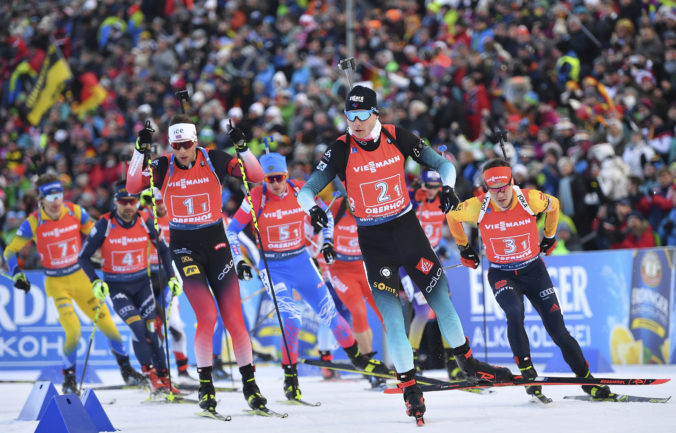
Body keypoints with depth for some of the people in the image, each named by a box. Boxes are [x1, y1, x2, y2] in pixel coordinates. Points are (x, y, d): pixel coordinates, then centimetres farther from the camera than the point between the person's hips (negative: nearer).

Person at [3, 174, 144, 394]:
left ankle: (126, 369, 21)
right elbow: (10, 251, -6)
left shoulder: (75, 212, -8)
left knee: (106, 323, 1)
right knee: (73, 331, -17)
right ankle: (69, 377, 5)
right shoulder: (33, 223, -13)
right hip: (56, 283, -2)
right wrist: (17, 275, -19)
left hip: (81, 277, 3)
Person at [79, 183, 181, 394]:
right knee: (137, 326, -19)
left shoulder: (146, 223, -7)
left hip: (142, 283, 2)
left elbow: (163, 250, 10)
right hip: (116, 287, -2)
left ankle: (164, 378, 2)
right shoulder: (105, 224, -15)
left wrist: (172, 277, 4)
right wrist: (95, 282, -20)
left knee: (151, 328, -6)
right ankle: (150, 375, -10)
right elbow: (84, 256, -8)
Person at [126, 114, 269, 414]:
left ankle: (250, 384, 9)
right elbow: (133, 187, -17)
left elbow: (256, 176, -10)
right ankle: (205, 385, 0)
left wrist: (242, 147, -24)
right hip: (184, 247, -1)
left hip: (216, 243, 1)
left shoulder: (214, 161, -4)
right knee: (207, 316, -15)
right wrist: (140, 151, -26)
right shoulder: (163, 168, -4)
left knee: (233, 317, -3)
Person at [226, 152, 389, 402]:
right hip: (272, 267, -3)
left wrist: (327, 241, 1)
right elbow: (232, 230, -6)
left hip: (301, 261, 3)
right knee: (291, 318, -20)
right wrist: (238, 260, -14)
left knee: (328, 313, 5)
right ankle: (290, 376, -6)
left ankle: (356, 356, 26)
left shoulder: (300, 191, -8)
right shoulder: (257, 198, -14)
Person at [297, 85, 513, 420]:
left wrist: (447, 187, -19)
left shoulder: (397, 138, -7)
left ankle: (467, 361, 25)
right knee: (390, 310, -7)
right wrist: (312, 207, -34)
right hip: (372, 239, -1)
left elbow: (443, 164, 2)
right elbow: (306, 190, -12)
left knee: (439, 293, 4)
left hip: (407, 226, 1)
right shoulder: (341, 150, -11)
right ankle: (409, 386, 3)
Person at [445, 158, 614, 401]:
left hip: (533, 270, 1)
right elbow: (451, 216, 4)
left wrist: (549, 236, 15)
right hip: (501, 274, -1)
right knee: (514, 313, -30)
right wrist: (464, 248, 12)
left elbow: (554, 205, 6)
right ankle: (528, 374, -18)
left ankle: (587, 381, 9)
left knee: (557, 328, -3)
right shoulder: (478, 207, -17)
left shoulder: (530, 199, -18)